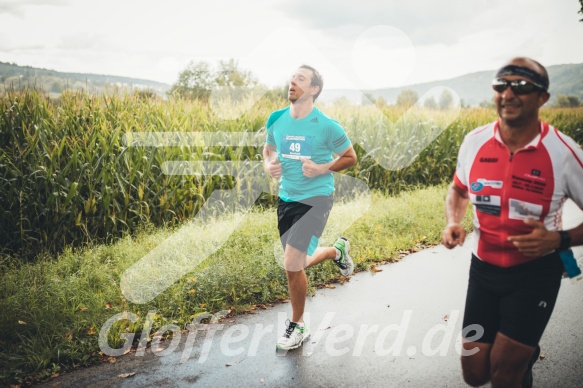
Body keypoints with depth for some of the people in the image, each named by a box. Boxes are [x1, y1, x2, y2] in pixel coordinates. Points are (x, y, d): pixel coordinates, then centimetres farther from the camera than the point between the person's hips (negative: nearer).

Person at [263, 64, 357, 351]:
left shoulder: (327, 126, -13)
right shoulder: (276, 120, 1)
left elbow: (350, 157, -1)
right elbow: (268, 149, 18)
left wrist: (322, 168, -18)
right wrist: (269, 166, -5)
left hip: (316, 198, -6)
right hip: (287, 198, 6)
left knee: (292, 265, -12)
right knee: (298, 265, 16)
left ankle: (297, 327, 14)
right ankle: (338, 250, 49)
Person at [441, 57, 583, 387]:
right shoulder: (474, 142, -7)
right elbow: (458, 190, 12)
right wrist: (453, 223, -7)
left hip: (536, 272, -3)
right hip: (483, 268, 4)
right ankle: (523, 353, 43)